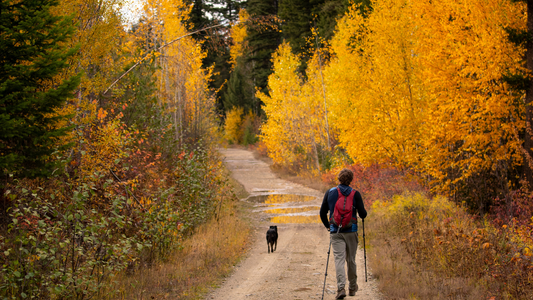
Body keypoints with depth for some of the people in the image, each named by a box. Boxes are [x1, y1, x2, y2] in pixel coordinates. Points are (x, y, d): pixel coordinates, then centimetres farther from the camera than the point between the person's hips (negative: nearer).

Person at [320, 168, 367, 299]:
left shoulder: (330, 193, 3)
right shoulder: (355, 194, -3)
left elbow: (322, 213, 6)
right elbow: (362, 214, -5)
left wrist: (327, 225, 23)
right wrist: (363, 213, 19)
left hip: (335, 232, 0)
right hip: (351, 231, 0)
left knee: (339, 259, -5)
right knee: (351, 259, 13)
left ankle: (341, 288, -22)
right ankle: (352, 287, 26)